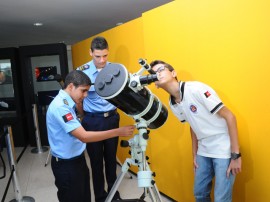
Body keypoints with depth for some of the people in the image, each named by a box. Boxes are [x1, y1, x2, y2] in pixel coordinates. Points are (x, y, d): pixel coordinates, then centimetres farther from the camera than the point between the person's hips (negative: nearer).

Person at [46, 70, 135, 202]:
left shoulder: (66, 103, 5)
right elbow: (84, 136, -31)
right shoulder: (60, 106, -26)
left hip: (77, 160, 9)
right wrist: (118, 132, -30)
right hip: (66, 164, -9)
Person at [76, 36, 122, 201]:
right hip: (92, 121, -2)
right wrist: (84, 117, 7)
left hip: (112, 118, 2)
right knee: (96, 160, 9)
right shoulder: (82, 71, -9)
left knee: (111, 158, 15)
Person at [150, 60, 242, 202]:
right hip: (203, 151, 7)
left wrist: (236, 155, -18)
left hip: (224, 150, -6)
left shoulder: (196, 89, -21)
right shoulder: (172, 104, 1)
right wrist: (194, 154, 14)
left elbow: (229, 116, -18)